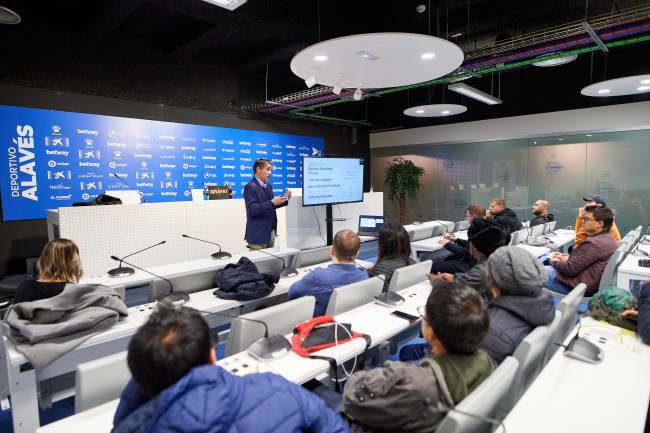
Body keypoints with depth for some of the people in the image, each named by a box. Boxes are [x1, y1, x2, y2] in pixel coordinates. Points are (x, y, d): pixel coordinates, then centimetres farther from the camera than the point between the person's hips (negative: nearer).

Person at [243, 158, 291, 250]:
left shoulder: (268, 185, 11)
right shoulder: (250, 187, -13)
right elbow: (253, 209, -22)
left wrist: (284, 199, 0)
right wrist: (272, 203, -29)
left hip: (271, 232, 8)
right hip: (258, 234, -8)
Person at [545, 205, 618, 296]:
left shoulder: (594, 244, -26)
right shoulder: (608, 238, 7)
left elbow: (570, 269, -22)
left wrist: (554, 262, -4)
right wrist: (568, 258, 6)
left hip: (579, 285, -10)